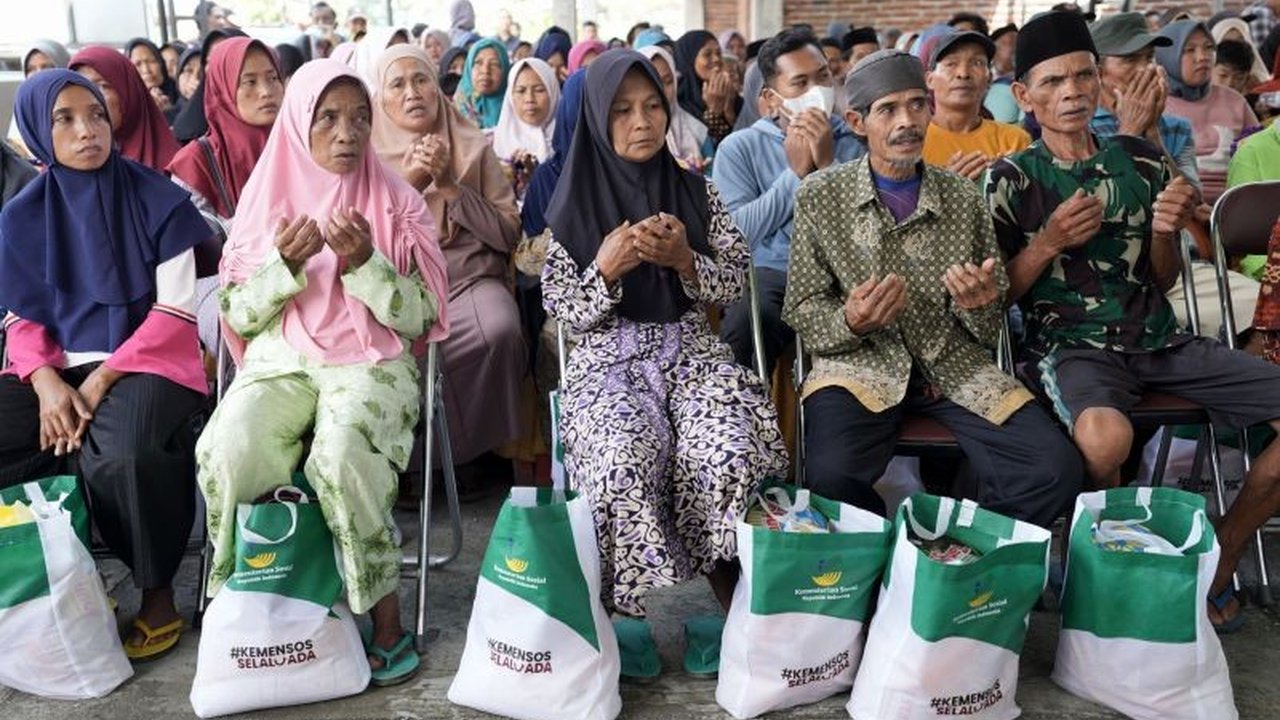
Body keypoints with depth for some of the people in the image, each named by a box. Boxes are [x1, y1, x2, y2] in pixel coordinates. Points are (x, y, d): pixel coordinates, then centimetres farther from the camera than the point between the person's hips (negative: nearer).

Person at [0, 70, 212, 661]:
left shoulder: (157, 198, -4)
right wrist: (47, 383, -13)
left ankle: (157, 593, -12)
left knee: (124, 453, -35)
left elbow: (176, 310, -7)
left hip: (144, 361, -4)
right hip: (56, 369, 4)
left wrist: (102, 379, -15)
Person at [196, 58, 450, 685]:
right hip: (280, 358, 2)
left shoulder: (397, 202, 2)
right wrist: (285, 262, -13)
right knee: (227, 452, -29)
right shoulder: (265, 198, 7)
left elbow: (417, 318, -3)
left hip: (371, 358, -2)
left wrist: (363, 261, -18)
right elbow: (239, 315, 5)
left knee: (341, 452, -35)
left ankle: (385, 616, -17)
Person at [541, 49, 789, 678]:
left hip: (689, 348, 2)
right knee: (627, 455, -34)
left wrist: (684, 259, -14)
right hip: (607, 357, -1)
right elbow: (561, 308, 1)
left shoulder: (696, 191, 9)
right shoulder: (575, 202, 3)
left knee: (727, 450, -30)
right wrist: (606, 268, -18)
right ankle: (624, 613, -14)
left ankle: (730, 600, -9)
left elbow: (735, 283, 6)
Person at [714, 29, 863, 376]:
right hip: (771, 273, -1)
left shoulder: (855, 141, 11)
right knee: (744, 322, -34)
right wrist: (796, 172, -8)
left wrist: (829, 163, -11)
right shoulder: (739, 147, 6)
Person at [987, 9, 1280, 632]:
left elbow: (1163, 281, 16)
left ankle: (1222, 551, 7)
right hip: (1068, 345, -5)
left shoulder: (1142, 161, 11)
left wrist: (1165, 230, -6)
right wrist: (1050, 242, -14)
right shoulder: (1012, 179, 1)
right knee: (1105, 435, -39)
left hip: (1160, 341, 5)